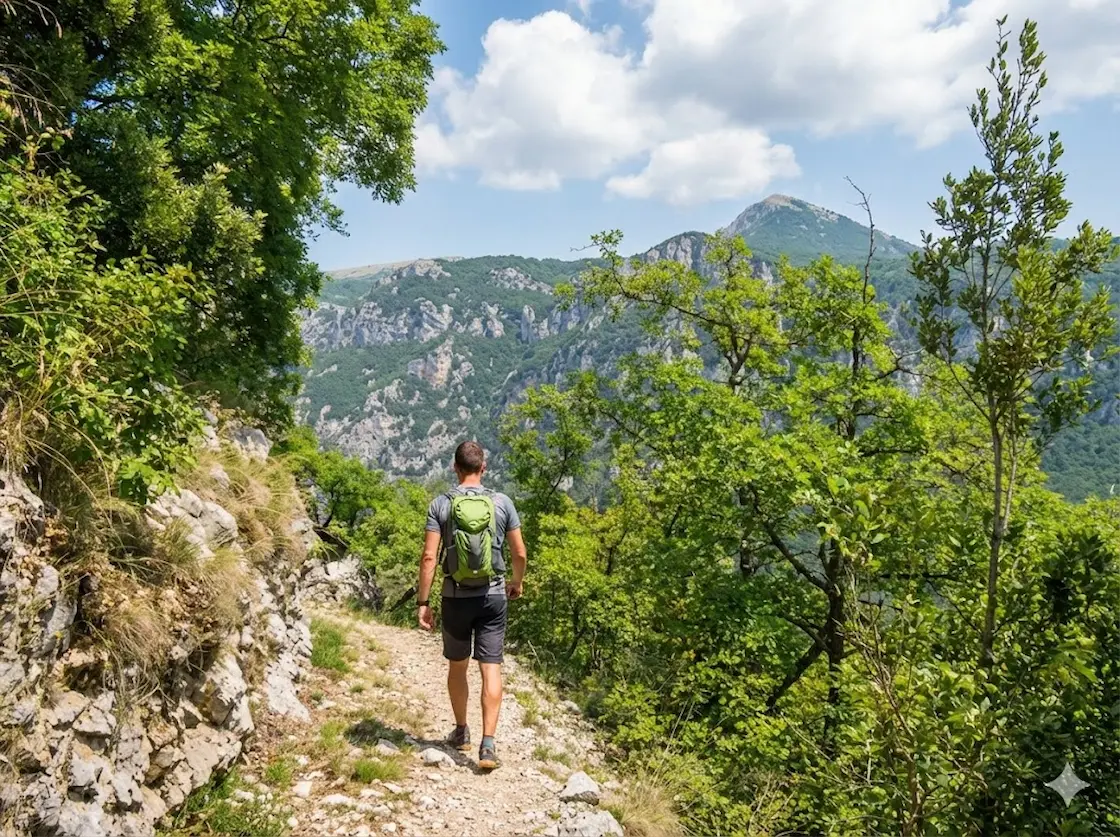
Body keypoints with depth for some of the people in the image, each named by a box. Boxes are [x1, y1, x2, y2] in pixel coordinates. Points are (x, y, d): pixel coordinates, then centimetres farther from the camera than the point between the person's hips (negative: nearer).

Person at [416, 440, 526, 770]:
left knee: (457, 665, 18)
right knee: (491, 668, 2)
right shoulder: (502, 502, -2)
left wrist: (423, 602, -4)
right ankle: (488, 743, -5)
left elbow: (429, 556, -9)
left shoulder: (440, 504, -5)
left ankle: (461, 732, 32)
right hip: (493, 595, 0)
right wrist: (517, 582, 22)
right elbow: (519, 552, 3)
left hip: (456, 597, 0)